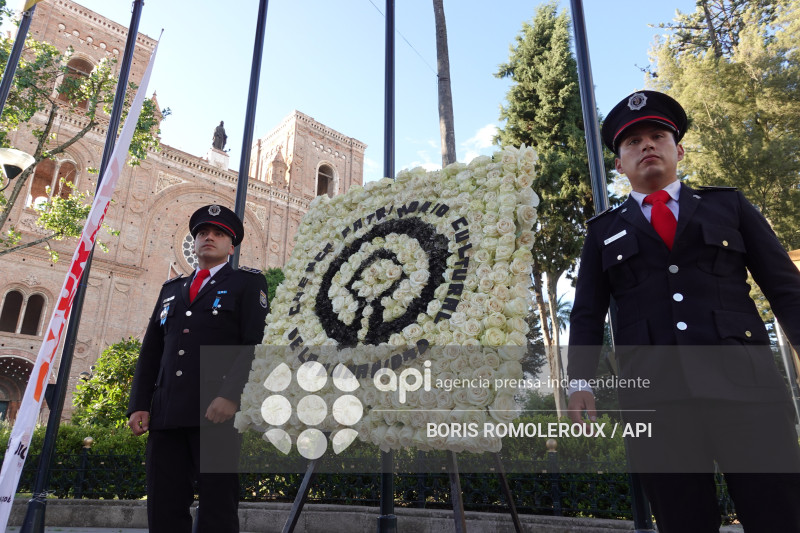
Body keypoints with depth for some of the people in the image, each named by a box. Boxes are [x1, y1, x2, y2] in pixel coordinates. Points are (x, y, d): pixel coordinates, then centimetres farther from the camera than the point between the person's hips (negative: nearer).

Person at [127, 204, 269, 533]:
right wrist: (138, 404, 7)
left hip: (216, 410, -4)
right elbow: (150, 352, 20)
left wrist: (230, 395, -17)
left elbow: (258, 343, -5)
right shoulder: (171, 289, 24)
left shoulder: (247, 282, 8)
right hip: (166, 414, 5)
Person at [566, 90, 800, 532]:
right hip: (652, 394, 0)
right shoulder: (604, 231, 15)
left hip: (744, 383, 1)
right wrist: (580, 381, 0)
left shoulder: (729, 205, 16)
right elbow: (587, 314, 11)